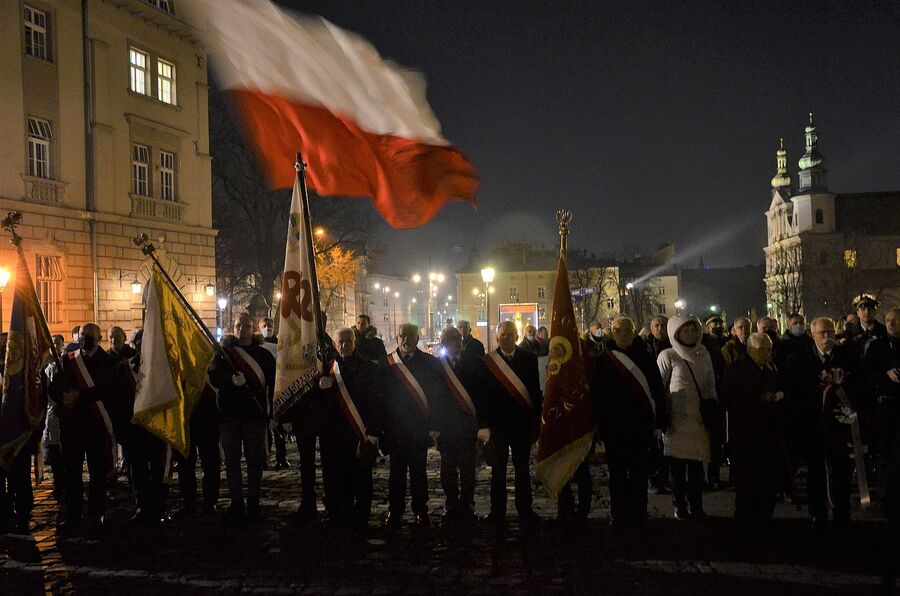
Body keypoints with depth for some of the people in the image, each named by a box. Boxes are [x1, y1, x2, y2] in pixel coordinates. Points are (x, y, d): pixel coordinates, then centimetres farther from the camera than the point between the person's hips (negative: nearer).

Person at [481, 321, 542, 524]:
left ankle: (525, 509, 21)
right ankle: (497, 511, 17)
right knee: (498, 467, 8)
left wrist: (536, 421, -3)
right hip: (498, 421, -1)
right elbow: (483, 393, -2)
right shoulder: (487, 361, -2)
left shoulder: (529, 359, 0)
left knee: (522, 467, 11)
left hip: (522, 421, 1)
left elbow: (536, 391, 0)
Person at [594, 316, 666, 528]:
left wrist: (659, 417, -4)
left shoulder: (645, 357, 4)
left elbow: (657, 389, 3)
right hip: (614, 425, 0)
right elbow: (598, 394, -1)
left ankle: (638, 515, 14)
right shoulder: (605, 360, 2)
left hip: (640, 423, 0)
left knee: (639, 472, 6)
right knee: (617, 472, 8)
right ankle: (619, 514, 16)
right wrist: (602, 423, -7)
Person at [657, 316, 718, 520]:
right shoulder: (667, 356, -2)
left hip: (700, 419, 4)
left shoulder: (703, 354, 10)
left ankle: (696, 506, 15)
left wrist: (712, 409, 7)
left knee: (697, 464, 6)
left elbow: (711, 385, 16)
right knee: (678, 465, 0)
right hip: (677, 419, -3)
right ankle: (680, 506, 11)